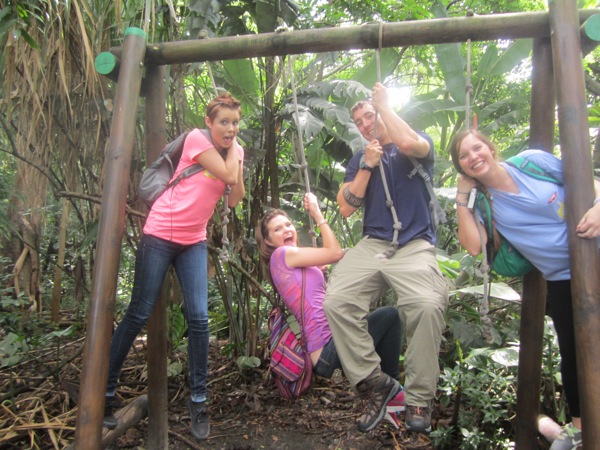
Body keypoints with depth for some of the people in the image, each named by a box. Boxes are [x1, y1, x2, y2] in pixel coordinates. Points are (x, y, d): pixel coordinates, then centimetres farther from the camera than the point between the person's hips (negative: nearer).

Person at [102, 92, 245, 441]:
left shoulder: (235, 151, 9)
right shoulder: (197, 138, -10)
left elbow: (234, 199, 1)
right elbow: (227, 175, -19)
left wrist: (236, 151, -5)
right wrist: (231, 150, -5)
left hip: (194, 241, 5)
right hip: (161, 233, -5)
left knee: (199, 317, -4)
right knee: (139, 315, 0)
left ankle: (199, 400, 9)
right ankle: (107, 390, 18)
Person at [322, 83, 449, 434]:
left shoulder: (418, 143, 12)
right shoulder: (360, 159, 21)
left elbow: (409, 143, -17)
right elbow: (346, 208, 11)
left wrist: (384, 104, -1)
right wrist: (367, 166, 0)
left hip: (415, 245, -3)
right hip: (373, 244, 4)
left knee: (428, 304, -32)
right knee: (336, 301, -22)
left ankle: (419, 398, -12)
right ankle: (374, 382, -7)